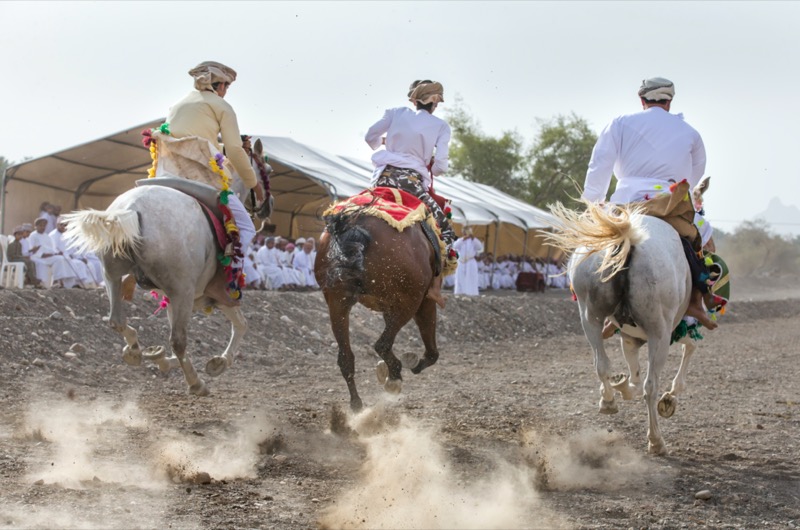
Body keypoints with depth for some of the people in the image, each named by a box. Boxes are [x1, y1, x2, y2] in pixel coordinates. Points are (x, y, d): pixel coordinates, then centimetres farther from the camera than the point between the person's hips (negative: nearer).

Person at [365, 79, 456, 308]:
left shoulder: (396, 113, 10)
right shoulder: (441, 126, 5)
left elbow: (370, 137, 16)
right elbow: (440, 166, -3)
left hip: (383, 176, 3)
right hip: (412, 182, -3)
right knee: (445, 231, 8)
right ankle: (435, 285, -5)